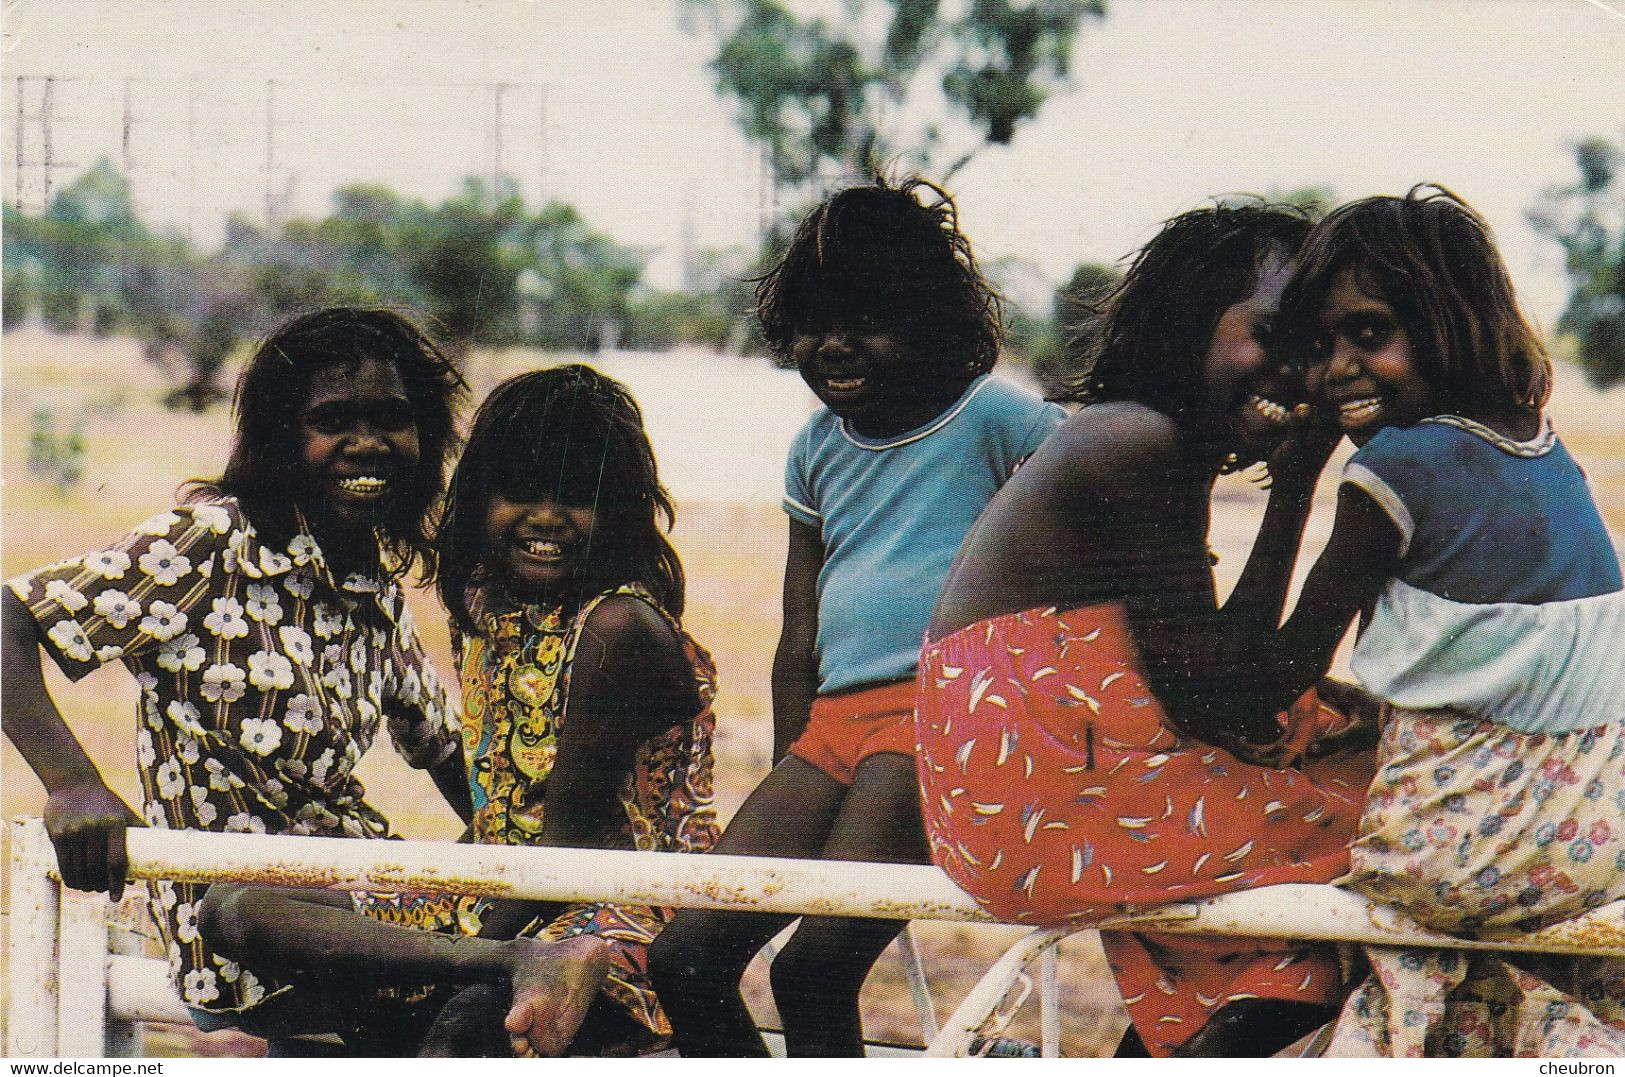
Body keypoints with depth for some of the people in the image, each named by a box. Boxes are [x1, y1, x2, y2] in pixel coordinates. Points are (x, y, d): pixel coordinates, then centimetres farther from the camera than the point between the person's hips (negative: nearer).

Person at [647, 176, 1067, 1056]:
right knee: (682, 963, -7)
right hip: (836, 719, 7)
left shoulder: (998, 420, -1)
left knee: (814, 965, -24)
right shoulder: (818, 448, 18)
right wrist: (787, 777, 16)